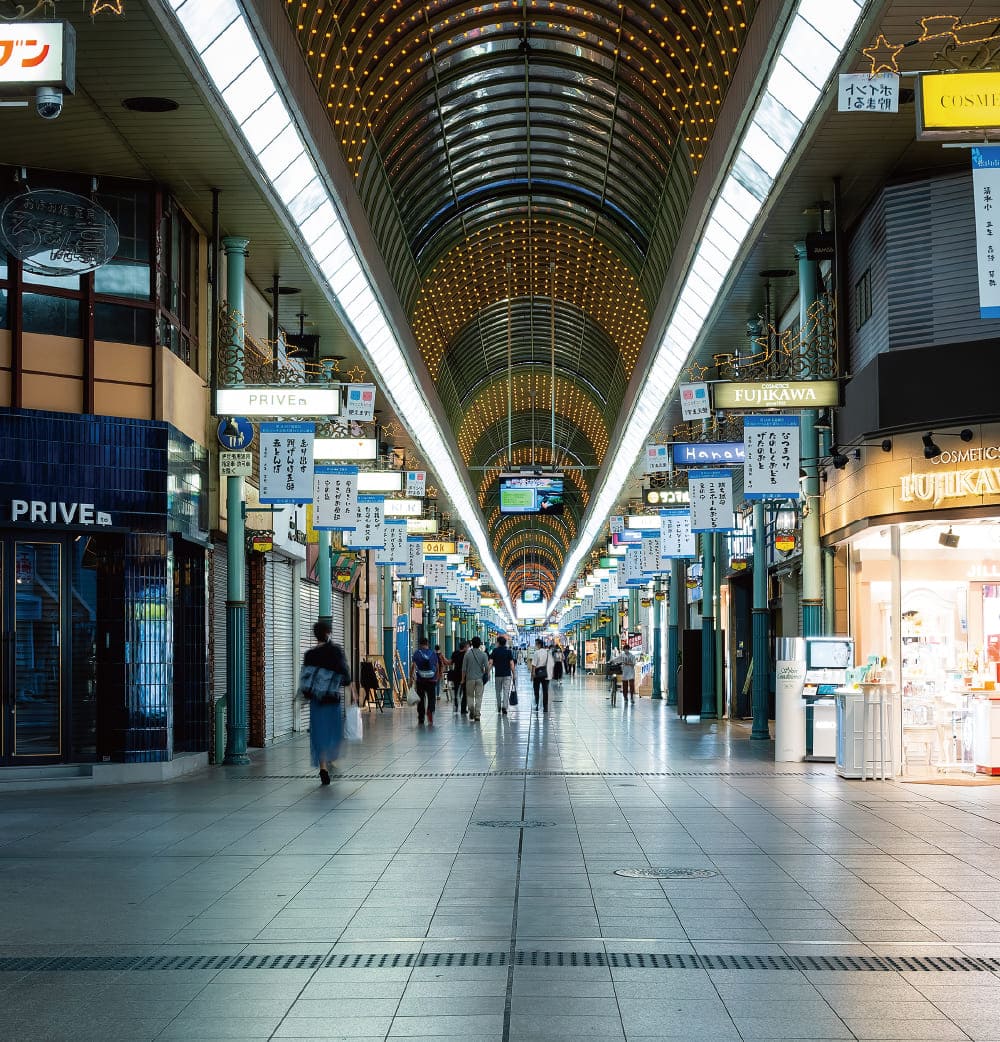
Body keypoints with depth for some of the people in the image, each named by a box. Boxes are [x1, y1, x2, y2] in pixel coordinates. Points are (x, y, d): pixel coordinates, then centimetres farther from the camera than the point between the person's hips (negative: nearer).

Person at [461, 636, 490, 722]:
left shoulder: (467, 654, -5)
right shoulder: (483, 654, -5)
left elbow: (464, 668, -3)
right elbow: (486, 667, -5)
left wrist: (463, 679, 6)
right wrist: (487, 675, 13)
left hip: (470, 678, 0)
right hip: (480, 678, 0)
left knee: (470, 696, 15)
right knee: (479, 697, 4)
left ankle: (471, 711, 8)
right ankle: (477, 714, 1)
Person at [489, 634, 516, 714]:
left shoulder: (495, 651, 0)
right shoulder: (509, 651, -1)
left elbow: (490, 662, -6)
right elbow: (511, 664, -5)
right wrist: (513, 674, 1)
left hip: (497, 674, 1)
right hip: (507, 674, -1)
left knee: (498, 692, 15)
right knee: (506, 692, -2)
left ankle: (499, 707, 22)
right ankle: (504, 707, -17)